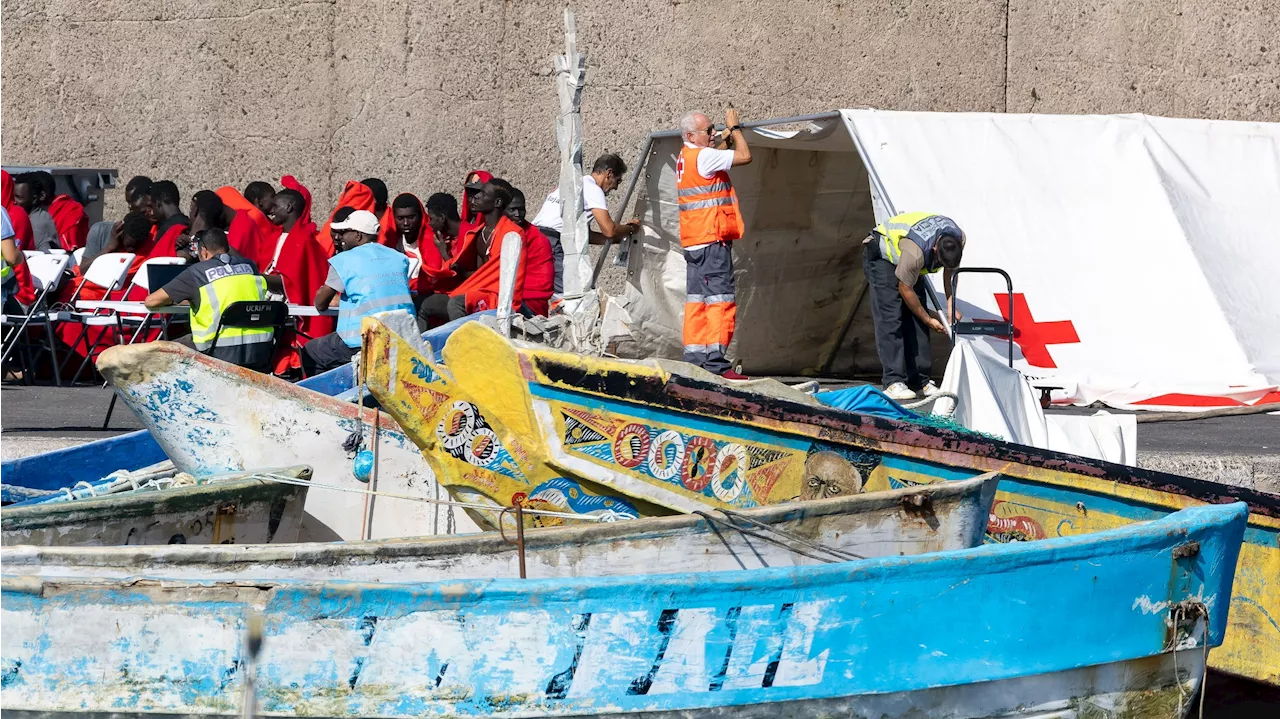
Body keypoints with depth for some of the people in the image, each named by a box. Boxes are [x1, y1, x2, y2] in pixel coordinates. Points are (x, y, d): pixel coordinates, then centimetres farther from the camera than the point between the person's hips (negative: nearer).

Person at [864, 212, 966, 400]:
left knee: (916, 321, -1)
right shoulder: (916, 251, -41)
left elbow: (950, 269, 0)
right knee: (890, 319, -17)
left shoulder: (958, 238, -21)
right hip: (881, 256, -7)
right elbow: (905, 288, -26)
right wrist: (928, 319, -14)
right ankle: (893, 382, -20)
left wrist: (951, 305, -6)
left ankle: (920, 379, 1)